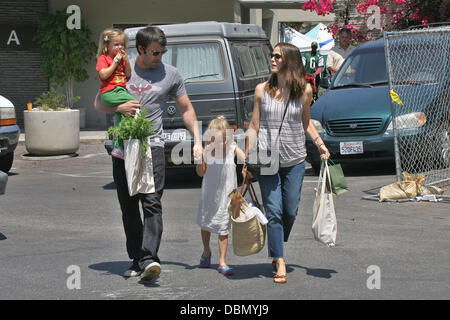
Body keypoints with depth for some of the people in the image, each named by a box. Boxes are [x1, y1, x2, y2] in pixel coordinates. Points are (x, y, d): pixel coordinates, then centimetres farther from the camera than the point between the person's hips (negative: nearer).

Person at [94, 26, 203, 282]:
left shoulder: (171, 74, 7)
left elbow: (187, 110, 15)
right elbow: (99, 103, 12)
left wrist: (198, 142, 7)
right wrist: (119, 108, -10)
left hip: (153, 147, -2)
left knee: (152, 204, -15)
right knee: (128, 208, 5)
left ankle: (149, 259, -25)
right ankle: (136, 259, 12)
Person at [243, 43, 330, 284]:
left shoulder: (304, 90, 2)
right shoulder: (262, 90, 1)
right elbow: (254, 126, 5)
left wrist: (320, 144, 5)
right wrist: (247, 160, 2)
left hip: (295, 160, 1)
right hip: (267, 159, -1)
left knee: (290, 211, 6)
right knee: (273, 211, -6)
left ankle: (277, 252, 29)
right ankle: (279, 262, -2)